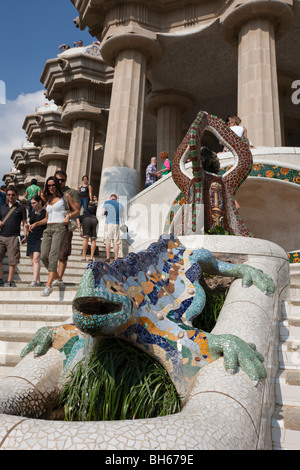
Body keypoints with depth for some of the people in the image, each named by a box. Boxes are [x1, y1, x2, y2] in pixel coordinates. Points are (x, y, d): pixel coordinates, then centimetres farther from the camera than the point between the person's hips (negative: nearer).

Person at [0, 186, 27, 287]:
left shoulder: (21, 208, 6)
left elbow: (24, 223, 4)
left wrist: (25, 236, -8)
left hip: (13, 237, -4)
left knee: (12, 261, -3)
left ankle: (9, 282, 5)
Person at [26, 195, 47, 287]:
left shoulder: (45, 213, -1)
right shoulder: (32, 213, 19)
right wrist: (28, 225, 6)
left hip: (41, 238, -7)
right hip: (31, 238, 7)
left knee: (36, 258, -20)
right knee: (33, 261, 3)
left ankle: (34, 281, -25)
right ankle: (38, 281, 8)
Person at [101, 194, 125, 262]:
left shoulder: (107, 203, 3)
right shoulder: (120, 205, 11)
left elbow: (102, 213, -6)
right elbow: (123, 215, 19)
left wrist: (106, 213, 15)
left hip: (109, 223, -2)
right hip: (117, 224, 2)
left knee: (107, 241, 4)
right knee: (116, 242, 3)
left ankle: (108, 257, 1)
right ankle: (116, 258, 1)